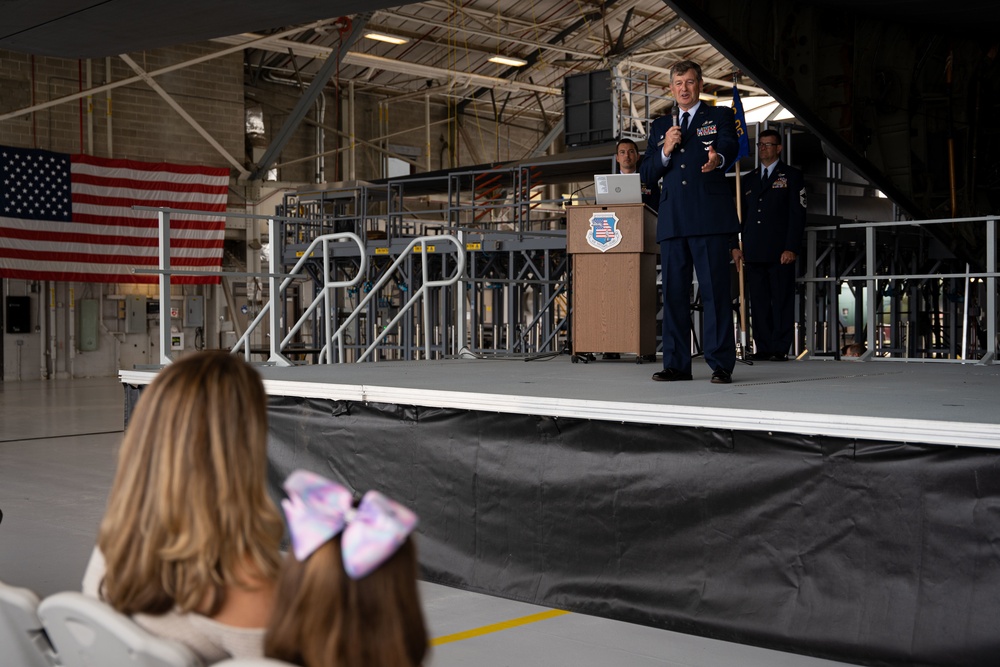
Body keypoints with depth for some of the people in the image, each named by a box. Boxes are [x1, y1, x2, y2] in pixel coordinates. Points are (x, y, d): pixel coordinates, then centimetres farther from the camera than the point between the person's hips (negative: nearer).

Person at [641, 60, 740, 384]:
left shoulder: (719, 116, 11)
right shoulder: (660, 126, 22)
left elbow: (731, 147, -10)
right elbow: (646, 173, 15)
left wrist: (717, 158, -34)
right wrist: (665, 151, -5)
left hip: (709, 218, -4)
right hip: (673, 220, 4)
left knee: (715, 291, -7)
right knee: (674, 293, 4)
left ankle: (721, 365, -6)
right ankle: (677, 364, 9)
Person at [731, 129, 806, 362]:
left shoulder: (792, 176, 7)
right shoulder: (749, 179, 21)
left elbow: (797, 214, -1)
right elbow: (741, 215, 19)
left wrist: (791, 248, -11)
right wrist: (736, 246, 8)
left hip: (780, 252, -4)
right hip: (753, 252, 5)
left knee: (782, 301, -4)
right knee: (758, 302, 3)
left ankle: (780, 349, -3)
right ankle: (763, 348, 5)